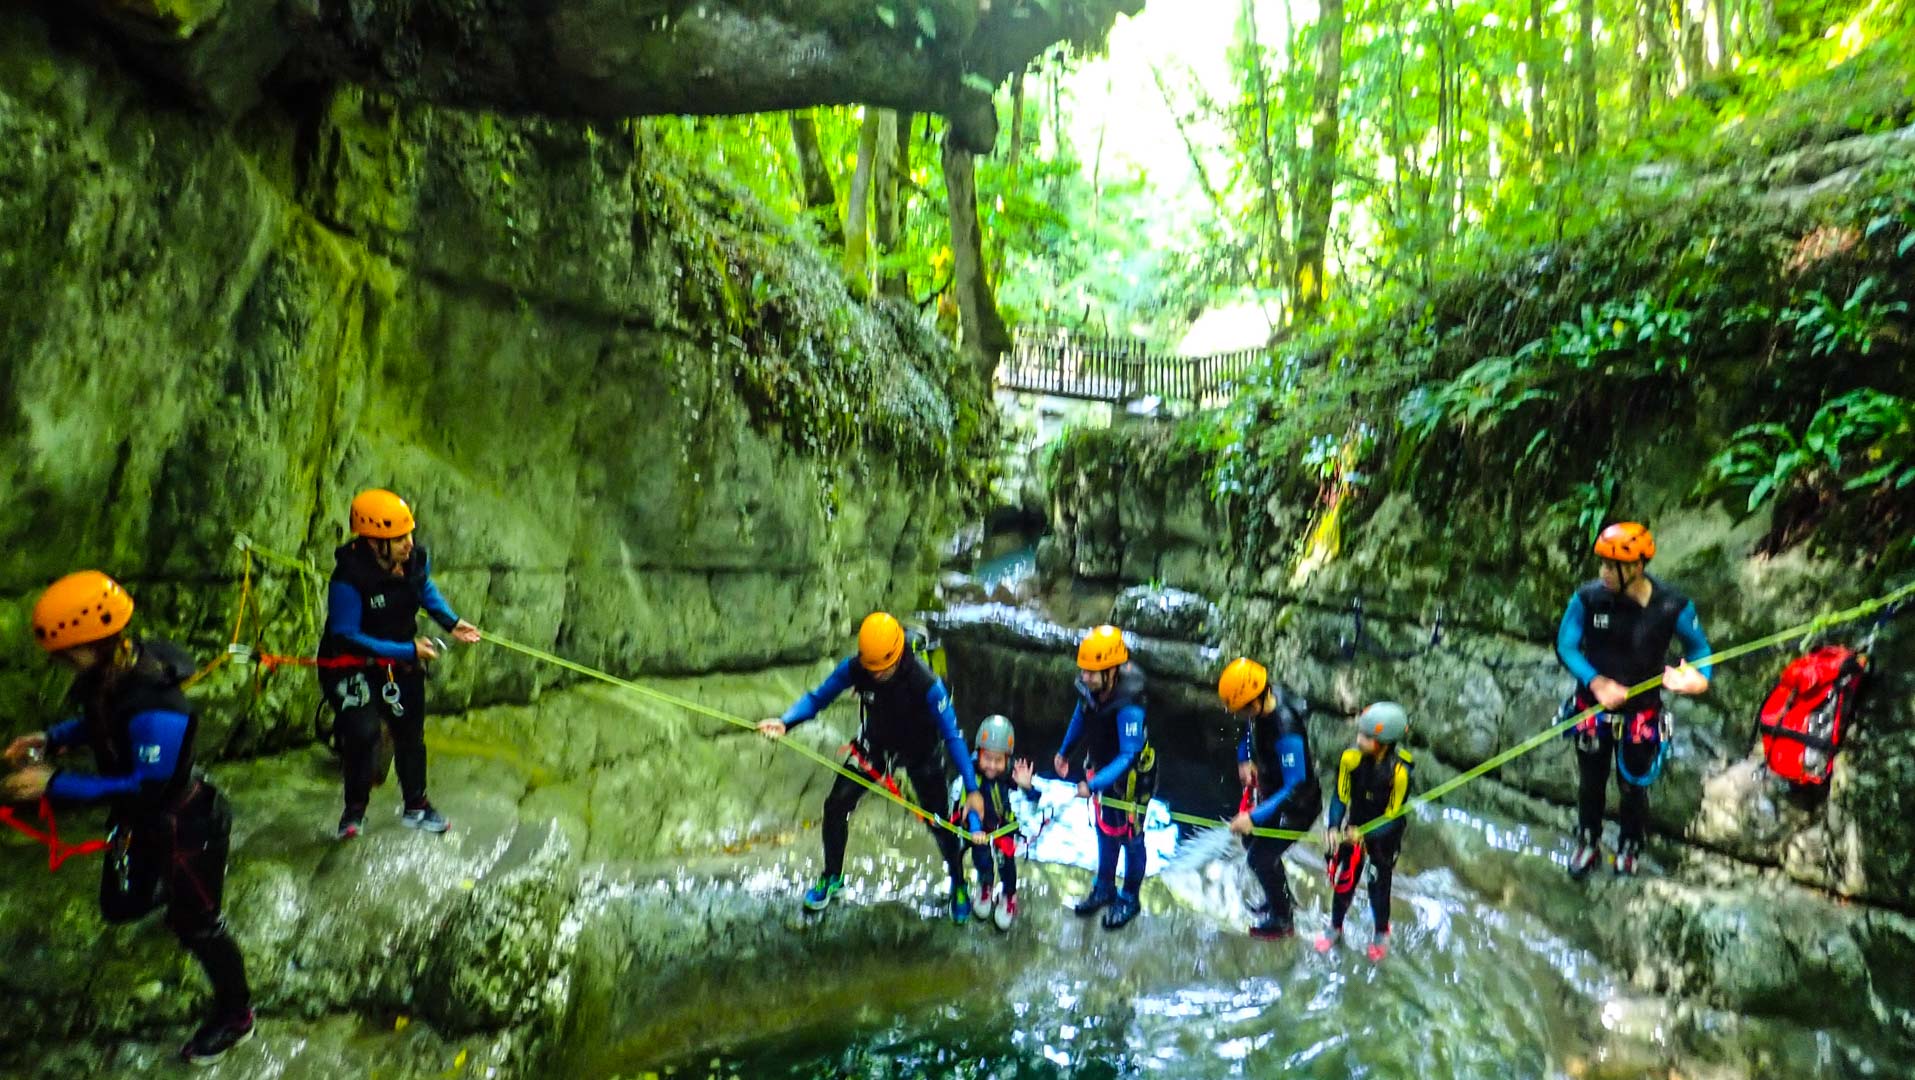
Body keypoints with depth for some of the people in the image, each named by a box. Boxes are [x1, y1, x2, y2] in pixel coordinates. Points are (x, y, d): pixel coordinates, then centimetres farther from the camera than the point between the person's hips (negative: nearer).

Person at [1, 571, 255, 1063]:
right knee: (120, 906, 22)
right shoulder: (107, 672, -10)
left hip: (183, 819, -8)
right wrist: (50, 738, -5)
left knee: (194, 923, 9)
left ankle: (235, 1017, 29)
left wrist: (55, 785, -33)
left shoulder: (154, 706, -38)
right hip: (139, 817, 8)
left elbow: (146, 785, -35)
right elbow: (100, 721, 11)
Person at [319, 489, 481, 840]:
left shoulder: (416, 558, -16)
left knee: (410, 733, 15)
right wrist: (408, 651, -29)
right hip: (351, 665, -6)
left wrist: (451, 622, -4)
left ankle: (415, 807, 36)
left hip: (401, 663, 6)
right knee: (363, 734, -20)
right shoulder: (347, 581, -32)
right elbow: (347, 636, -26)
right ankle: (354, 809, 7)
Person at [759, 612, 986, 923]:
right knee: (836, 805, -2)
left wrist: (972, 789, -33)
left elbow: (952, 735, -31)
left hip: (919, 753, -3)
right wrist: (785, 722, -36)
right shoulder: (855, 668, -27)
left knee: (939, 821, -3)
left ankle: (958, 886, 26)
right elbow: (817, 697, -16)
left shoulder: (926, 683, -36)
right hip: (875, 744, 3)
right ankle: (832, 878, 23)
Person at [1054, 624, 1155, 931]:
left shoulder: (1129, 706, -38)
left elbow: (1128, 755, -32)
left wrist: (1093, 785, -38)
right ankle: (1104, 889, 43)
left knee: (1129, 837, 13)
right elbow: (1081, 715, 3)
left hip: (1132, 774, -6)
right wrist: (1064, 751, 14)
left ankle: (1129, 900, 35)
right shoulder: (1089, 686, -19)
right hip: (1101, 765, 6)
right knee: (1105, 831, 23)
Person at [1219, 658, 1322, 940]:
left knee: (1261, 857, 0)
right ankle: (1282, 898, 45)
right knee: (1252, 839, 22)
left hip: (1297, 805, -9)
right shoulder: (1263, 702, -14)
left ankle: (1282, 921, 24)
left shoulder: (1286, 731, -39)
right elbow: (1250, 729, 11)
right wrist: (1244, 759, -2)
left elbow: (1295, 786, -35)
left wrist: (1255, 817, -36)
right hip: (1273, 793, 9)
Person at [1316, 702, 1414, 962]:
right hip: (1353, 829, 2)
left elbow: (1393, 817, -21)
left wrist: (1365, 834, -31)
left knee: (1379, 885, 10)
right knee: (1343, 880, 12)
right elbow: (1340, 796, -10)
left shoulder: (1400, 771, -29)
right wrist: (1333, 827, -20)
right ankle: (1335, 928, 37)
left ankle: (1381, 934, 38)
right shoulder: (1351, 757, -22)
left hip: (1383, 835, -2)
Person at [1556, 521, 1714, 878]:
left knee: (1633, 787, 16)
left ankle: (1629, 850, 41)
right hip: (1592, 709, 1)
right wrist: (1596, 682, -24)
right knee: (1590, 783, 18)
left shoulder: (1673, 608, -17)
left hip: (1640, 716, -1)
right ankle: (1588, 845, 41)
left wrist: (1698, 674, -20)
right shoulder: (1588, 598, -17)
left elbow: (1698, 645, 0)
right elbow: (1566, 645, -11)